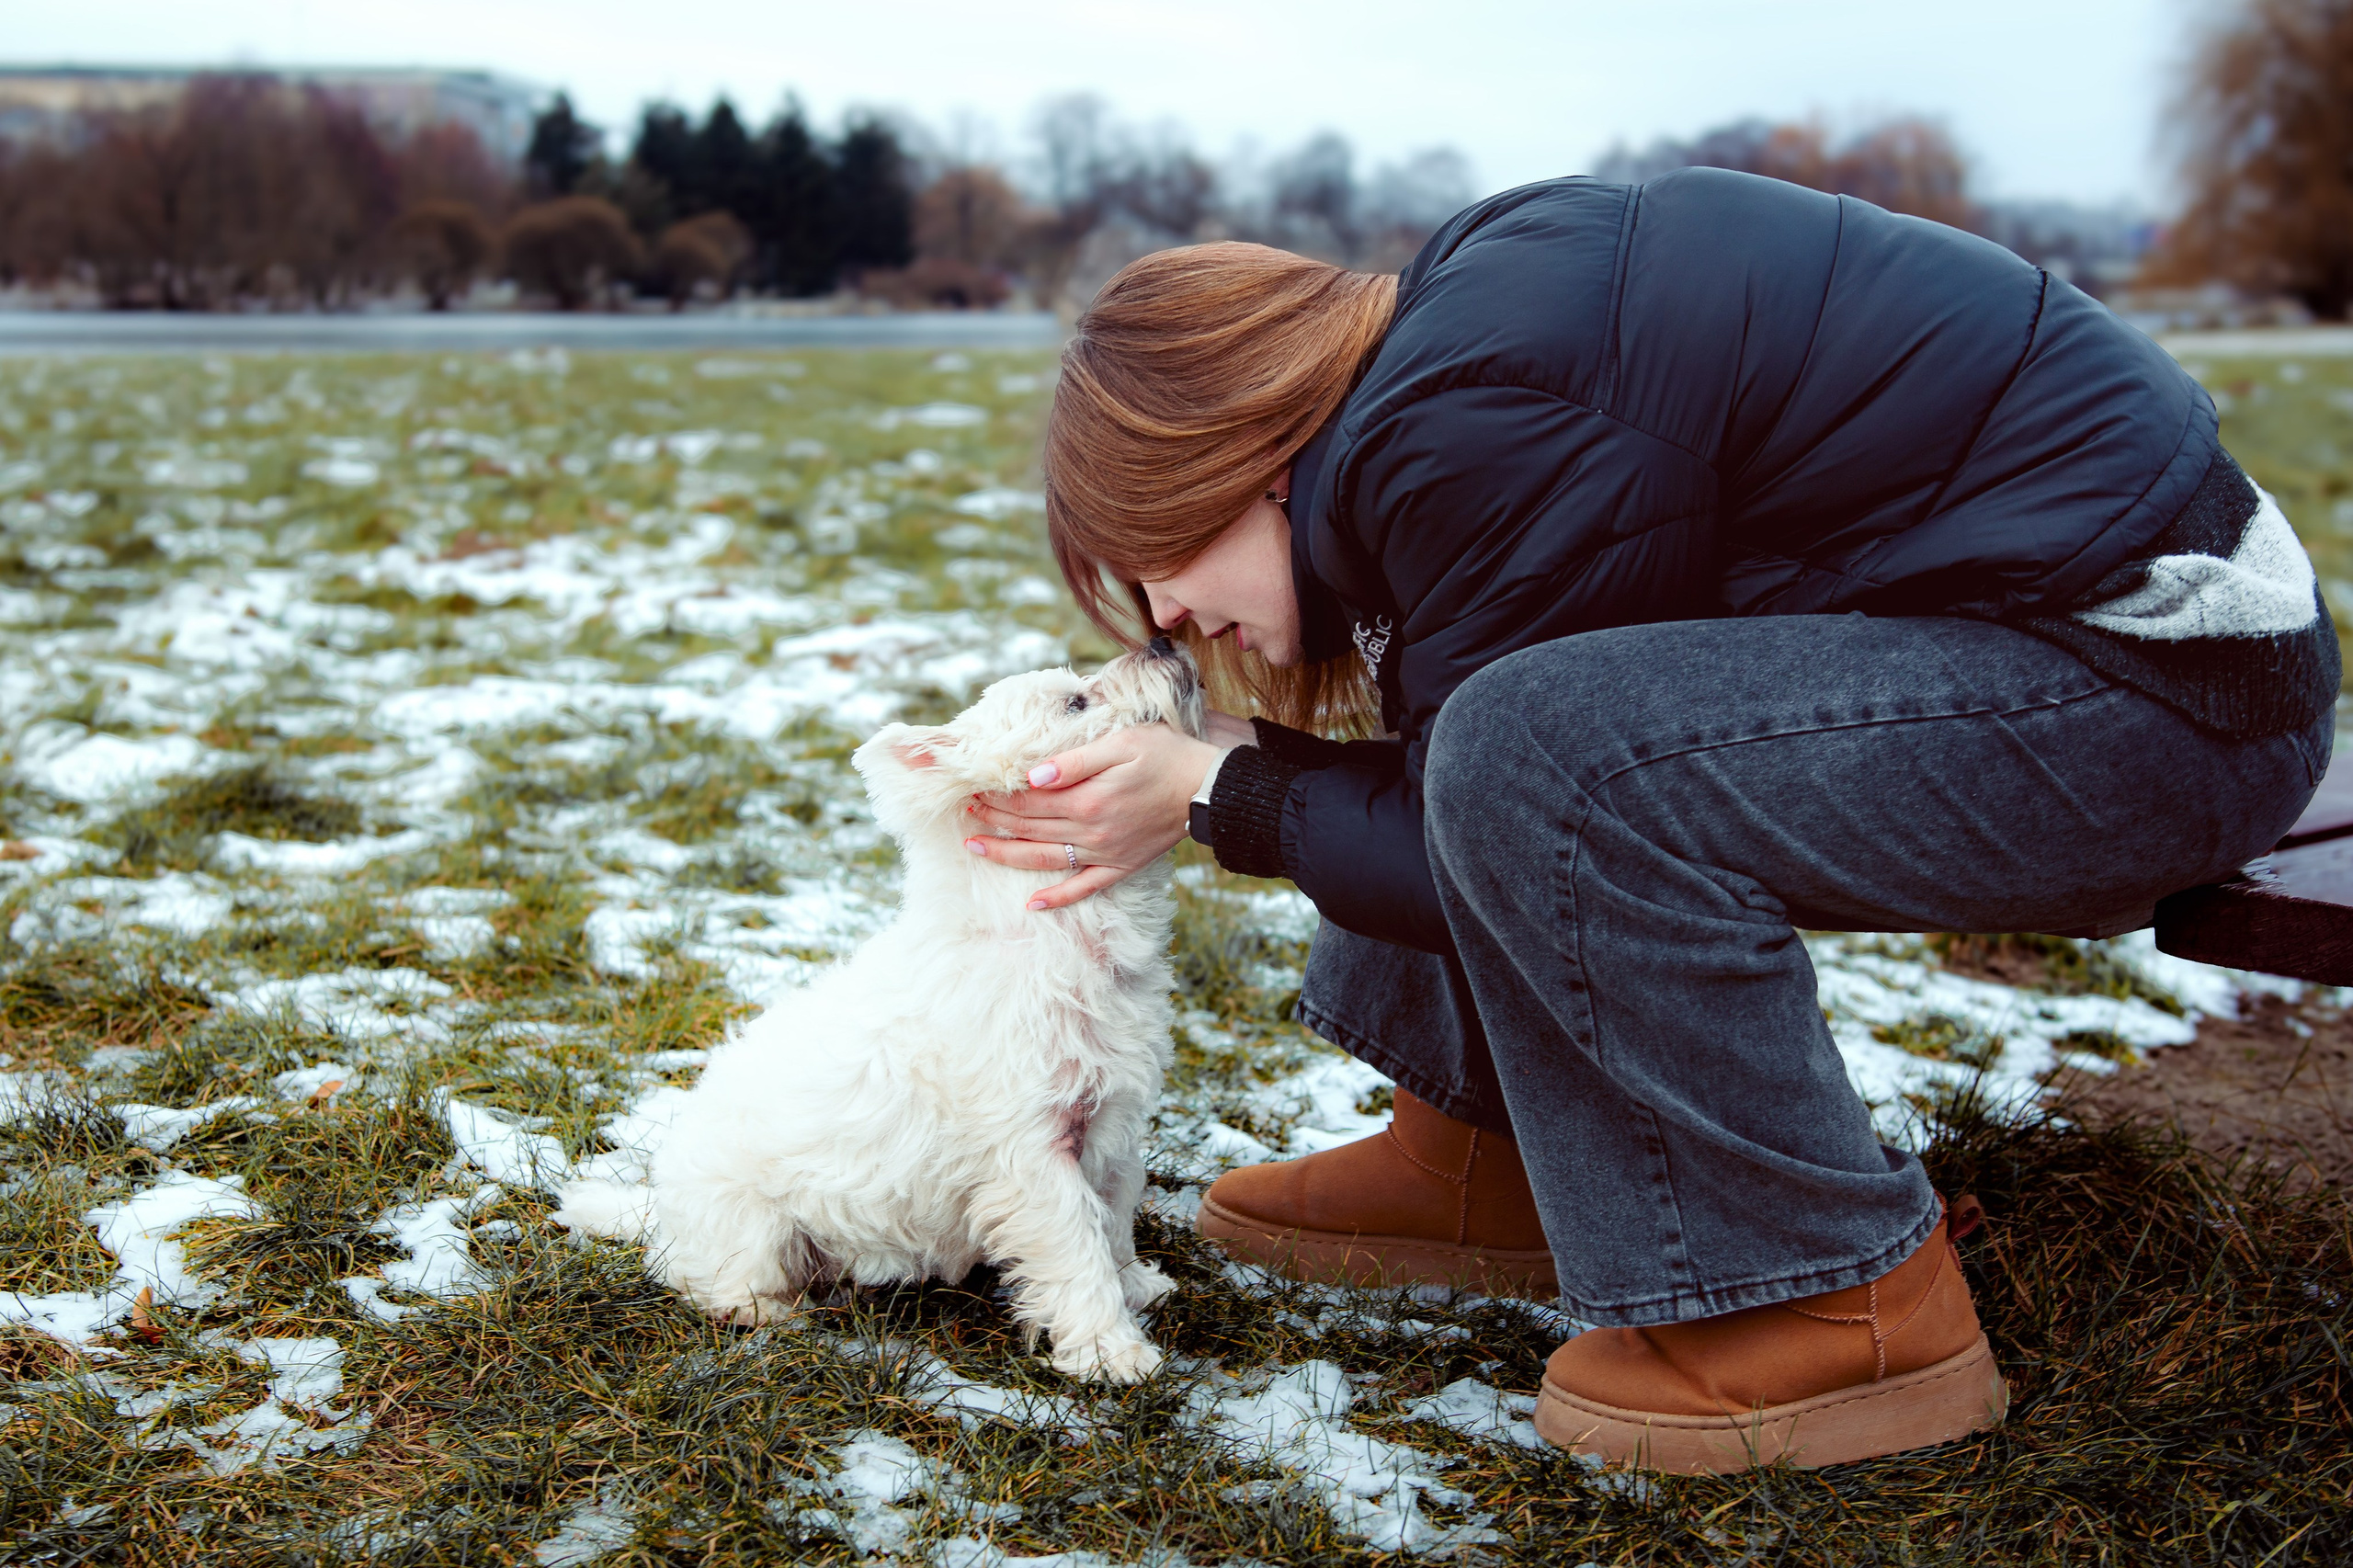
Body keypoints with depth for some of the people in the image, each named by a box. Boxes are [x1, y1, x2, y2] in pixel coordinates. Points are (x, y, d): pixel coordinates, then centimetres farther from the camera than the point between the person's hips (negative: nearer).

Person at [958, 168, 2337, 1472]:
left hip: (2167, 692, -10)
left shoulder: (1463, 435, -22)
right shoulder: (1455, 330, 8)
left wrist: (1223, 799, -7)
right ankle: (1480, 1156, 16)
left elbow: (1526, 806, -15)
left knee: (1533, 751, -28)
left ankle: (1857, 1307, -12)